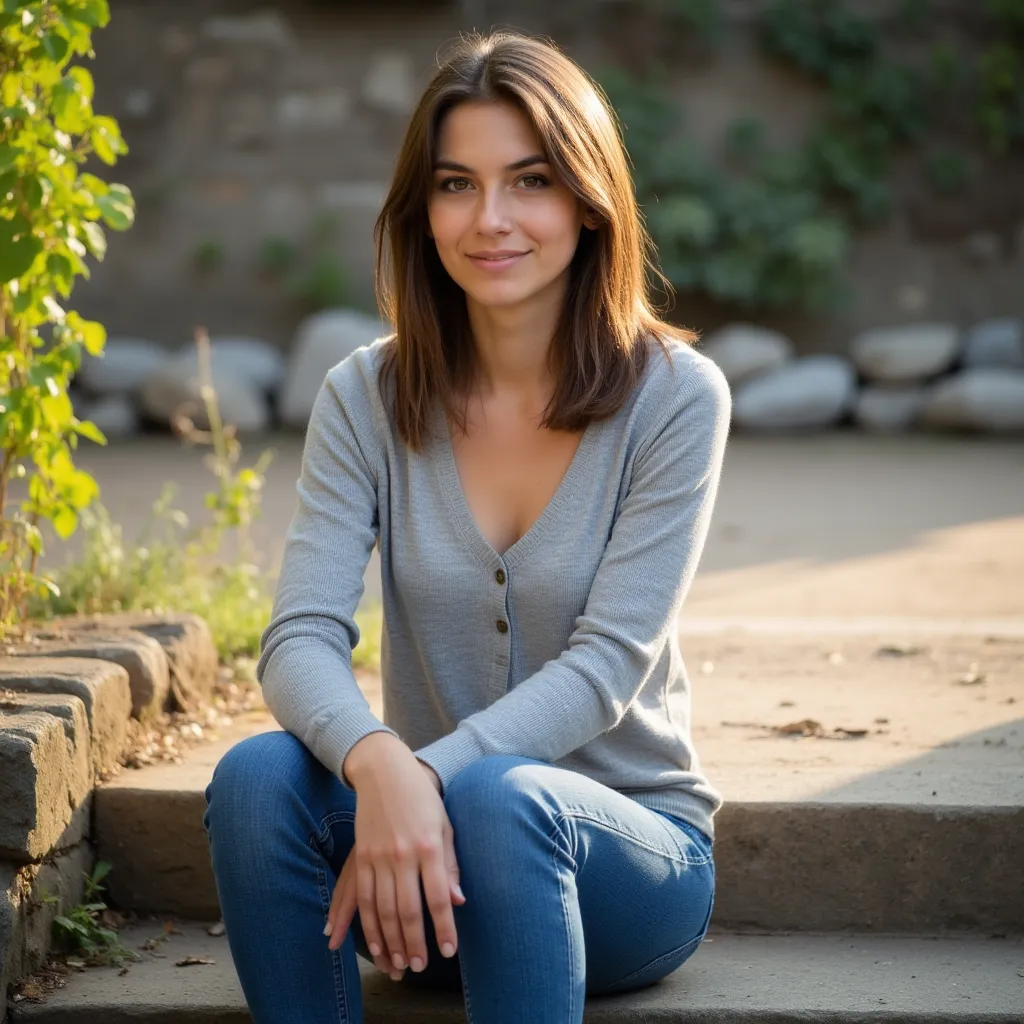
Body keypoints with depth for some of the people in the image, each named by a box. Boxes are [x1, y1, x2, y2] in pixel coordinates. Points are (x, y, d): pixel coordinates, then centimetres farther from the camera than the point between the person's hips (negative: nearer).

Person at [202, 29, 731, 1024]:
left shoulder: (675, 396, -8)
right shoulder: (364, 398, -1)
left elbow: (610, 661, -16)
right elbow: (301, 638, -13)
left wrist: (433, 779, -31)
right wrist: (378, 766, -35)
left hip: (631, 848, -2)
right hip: (423, 832, 3)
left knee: (495, 798, -36)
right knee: (256, 775, -28)